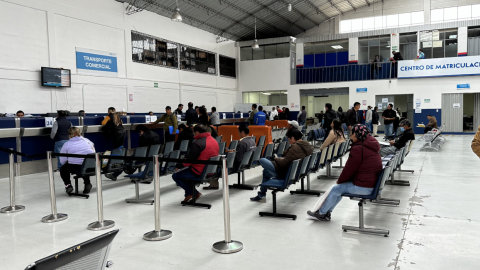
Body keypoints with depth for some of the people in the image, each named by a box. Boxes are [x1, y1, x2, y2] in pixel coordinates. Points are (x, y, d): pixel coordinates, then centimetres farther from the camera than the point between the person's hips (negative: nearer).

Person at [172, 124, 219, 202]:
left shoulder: (197, 144, -19)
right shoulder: (214, 141, 8)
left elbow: (188, 160, -18)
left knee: (175, 176, 6)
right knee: (186, 171, 26)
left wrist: (178, 166, -1)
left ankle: (195, 193, 6)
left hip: (199, 174, -9)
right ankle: (189, 194, 23)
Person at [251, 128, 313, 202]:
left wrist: (277, 159, -5)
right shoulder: (307, 146, 2)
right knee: (265, 171, 28)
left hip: (284, 173, -10)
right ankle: (261, 195, 33)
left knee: (262, 160, -2)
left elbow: (284, 163, -24)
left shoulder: (295, 147, -26)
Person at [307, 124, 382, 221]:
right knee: (339, 188, 18)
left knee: (335, 189, 2)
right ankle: (327, 213, 24)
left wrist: (340, 180, 5)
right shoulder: (371, 146, 13)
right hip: (372, 183, 10)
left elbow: (349, 169, -14)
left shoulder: (358, 149, -20)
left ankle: (321, 213, 19)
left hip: (363, 187, -10)